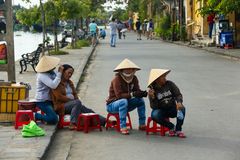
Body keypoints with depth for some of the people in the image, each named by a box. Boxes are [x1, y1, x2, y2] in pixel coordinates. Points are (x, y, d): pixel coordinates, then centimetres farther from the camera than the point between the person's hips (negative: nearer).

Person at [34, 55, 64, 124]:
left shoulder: (52, 72, 5)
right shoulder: (42, 75, -22)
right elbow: (53, 85, -34)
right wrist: (59, 73, -28)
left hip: (49, 100, 9)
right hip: (43, 101, -9)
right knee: (54, 119, -19)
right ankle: (35, 116, -1)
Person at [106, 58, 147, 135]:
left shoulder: (134, 78, 0)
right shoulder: (117, 79, -21)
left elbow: (137, 91, -6)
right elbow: (119, 95, -30)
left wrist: (142, 93, -30)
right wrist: (132, 94, -41)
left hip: (124, 105, 7)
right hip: (112, 105, -7)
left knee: (140, 100, -10)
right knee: (124, 101, -37)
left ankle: (142, 125, -7)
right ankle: (123, 127, -37)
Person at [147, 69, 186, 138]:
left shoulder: (170, 84, -5)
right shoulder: (152, 89, -9)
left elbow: (178, 94, -6)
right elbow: (154, 107, -13)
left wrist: (179, 102, -29)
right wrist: (152, 97, -32)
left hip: (172, 109, 1)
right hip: (161, 110, -1)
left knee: (182, 108, -28)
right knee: (154, 115, -32)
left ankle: (178, 130, -18)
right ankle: (172, 127, -11)